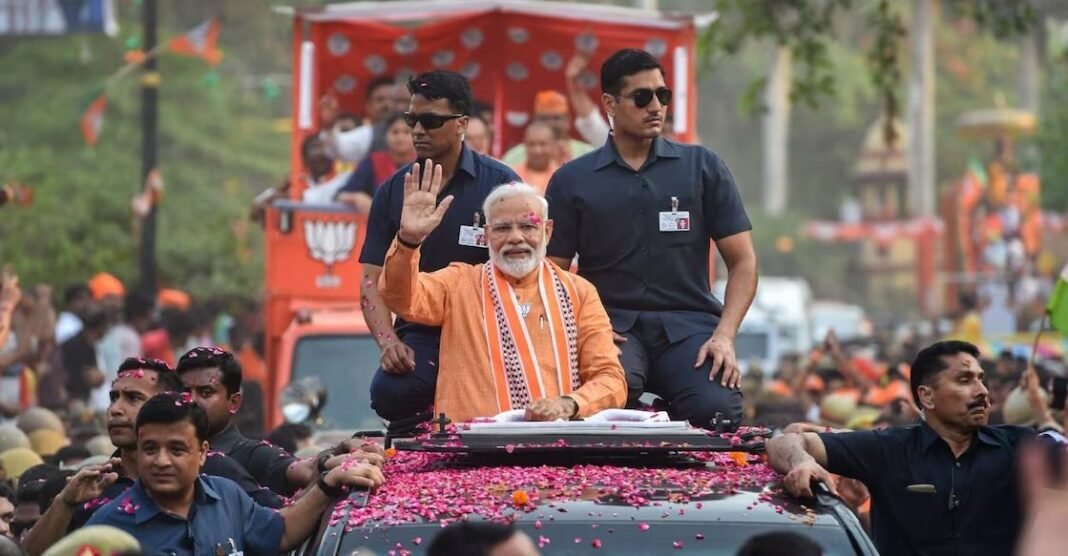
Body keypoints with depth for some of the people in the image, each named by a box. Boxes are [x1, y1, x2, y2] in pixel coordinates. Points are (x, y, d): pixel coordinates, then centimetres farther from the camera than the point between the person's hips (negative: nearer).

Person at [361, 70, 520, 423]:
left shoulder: (500, 183, 0)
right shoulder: (393, 192, 10)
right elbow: (372, 280, 9)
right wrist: (388, 342, -9)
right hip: (419, 335, 2)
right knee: (389, 392, -27)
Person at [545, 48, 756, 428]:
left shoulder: (702, 167, 11)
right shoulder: (571, 181, 11)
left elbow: (742, 262, 9)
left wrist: (724, 336, -7)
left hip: (688, 323, 1)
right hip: (614, 324, -1)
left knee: (717, 410, -31)